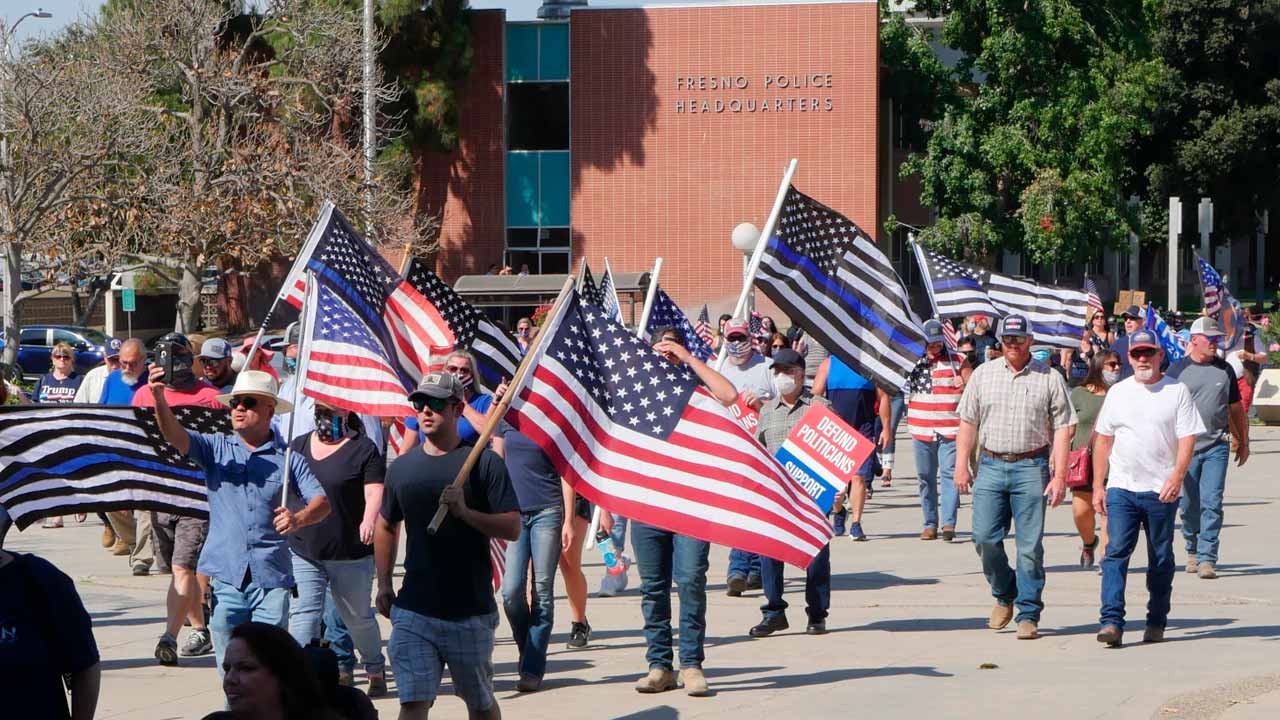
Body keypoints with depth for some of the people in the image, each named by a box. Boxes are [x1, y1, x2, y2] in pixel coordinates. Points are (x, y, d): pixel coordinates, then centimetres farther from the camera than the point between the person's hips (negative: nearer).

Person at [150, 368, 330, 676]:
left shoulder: (288, 458, 7)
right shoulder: (216, 448, 9)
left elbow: (322, 500, 0)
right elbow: (176, 436, -7)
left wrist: (299, 518, -23)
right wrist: (159, 399, -26)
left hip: (271, 577, -1)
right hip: (224, 574, 1)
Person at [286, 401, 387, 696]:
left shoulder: (363, 449, -5)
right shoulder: (299, 446, 10)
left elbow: (375, 492, -15)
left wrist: (369, 519, -32)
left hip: (350, 553, -3)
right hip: (301, 551, 3)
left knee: (357, 617, 11)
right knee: (302, 614, -9)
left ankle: (375, 670, 33)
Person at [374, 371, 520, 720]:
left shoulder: (483, 462, -4)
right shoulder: (402, 467, 8)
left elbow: (513, 528, -10)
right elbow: (386, 525, 23)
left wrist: (465, 512, -24)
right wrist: (384, 584, 16)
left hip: (471, 612, -2)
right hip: (413, 611, 2)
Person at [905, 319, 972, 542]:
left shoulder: (957, 361, 4)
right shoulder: (914, 362, 10)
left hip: (950, 430, -3)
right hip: (921, 430, 3)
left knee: (949, 474, -12)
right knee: (926, 478, 6)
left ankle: (949, 523, -16)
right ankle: (930, 524, 12)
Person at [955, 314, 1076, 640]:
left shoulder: (1050, 379, 3)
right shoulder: (983, 374, 11)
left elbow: (1062, 429, 1)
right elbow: (968, 423, 12)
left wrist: (1059, 476, -7)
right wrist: (961, 466, 4)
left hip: (1031, 469, -2)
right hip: (990, 466, 2)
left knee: (1030, 545, -3)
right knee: (985, 537, -4)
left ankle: (1028, 614, 4)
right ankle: (1004, 594, 20)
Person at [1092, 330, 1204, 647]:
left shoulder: (1177, 392, 2)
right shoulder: (1118, 392, 12)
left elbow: (1187, 440, -4)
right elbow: (1103, 441, 15)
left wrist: (1176, 477, -19)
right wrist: (1098, 486, 9)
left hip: (1161, 490, -2)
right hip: (1121, 488, 2)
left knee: (1161, 559, 6)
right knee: (1116, 552, -11)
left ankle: (1156, 623, 17)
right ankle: (1111, 621, -16)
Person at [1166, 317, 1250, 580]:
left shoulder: (1224, 369, 8)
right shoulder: (1178, 369, 1)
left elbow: (1236, 408, 16)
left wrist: (1243, 442, 19)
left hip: (1217, 447, 0)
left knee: (1212, 503, -10)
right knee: (1189, 504, 7)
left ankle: (1207, 559, -11)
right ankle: (1193, 551, 29)